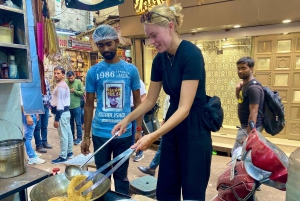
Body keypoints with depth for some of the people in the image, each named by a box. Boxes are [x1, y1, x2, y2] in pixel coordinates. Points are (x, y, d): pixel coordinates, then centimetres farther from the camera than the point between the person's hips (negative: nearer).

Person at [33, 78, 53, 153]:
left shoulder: (45, 80, 9)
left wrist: (49, 102, 11)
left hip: (46, 106, 6)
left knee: (45, 126, 16)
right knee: (38, 127, 4)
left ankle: (44, 142, 29)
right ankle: (38, 145, 14)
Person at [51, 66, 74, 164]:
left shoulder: (60, 86, -17)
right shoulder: (64, 85, 16)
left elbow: (60, 103, -21)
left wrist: (56, 119, -21)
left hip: (61, 112, -11)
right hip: (66, 111, 11)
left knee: (63, 135, -4)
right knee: (68, 133, 14)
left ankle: (63, 157, 4)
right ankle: (69, 153, 25)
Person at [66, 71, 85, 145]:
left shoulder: (78, 82, -4)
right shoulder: (65, 82, 2)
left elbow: (82, 92, -7)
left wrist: (74, 91, -17)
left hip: (76, 106, -3)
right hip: (68, 106, 4)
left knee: (78, 123, 3)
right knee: (70, 123, 16)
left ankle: (79, 138, 14)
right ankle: (71, 136, 30)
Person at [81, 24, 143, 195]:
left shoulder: (131, 70, -1)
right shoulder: (93, 72, -1)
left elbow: (137, 102, 3)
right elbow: (89, 105, 3)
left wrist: (139, 131, -1)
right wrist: (86, 136, 3)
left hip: (124, 133, 0)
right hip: (100, 134, 1)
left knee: (121, 176, 17)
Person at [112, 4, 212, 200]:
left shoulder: (191, 54, -20)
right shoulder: (160, 59, 1)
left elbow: (185, 108, -25)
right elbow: (150, 100, 8)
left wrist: (153, 136, -32)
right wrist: (127, 119, -3)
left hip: (194, 130, -6)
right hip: (172, 127, 7)